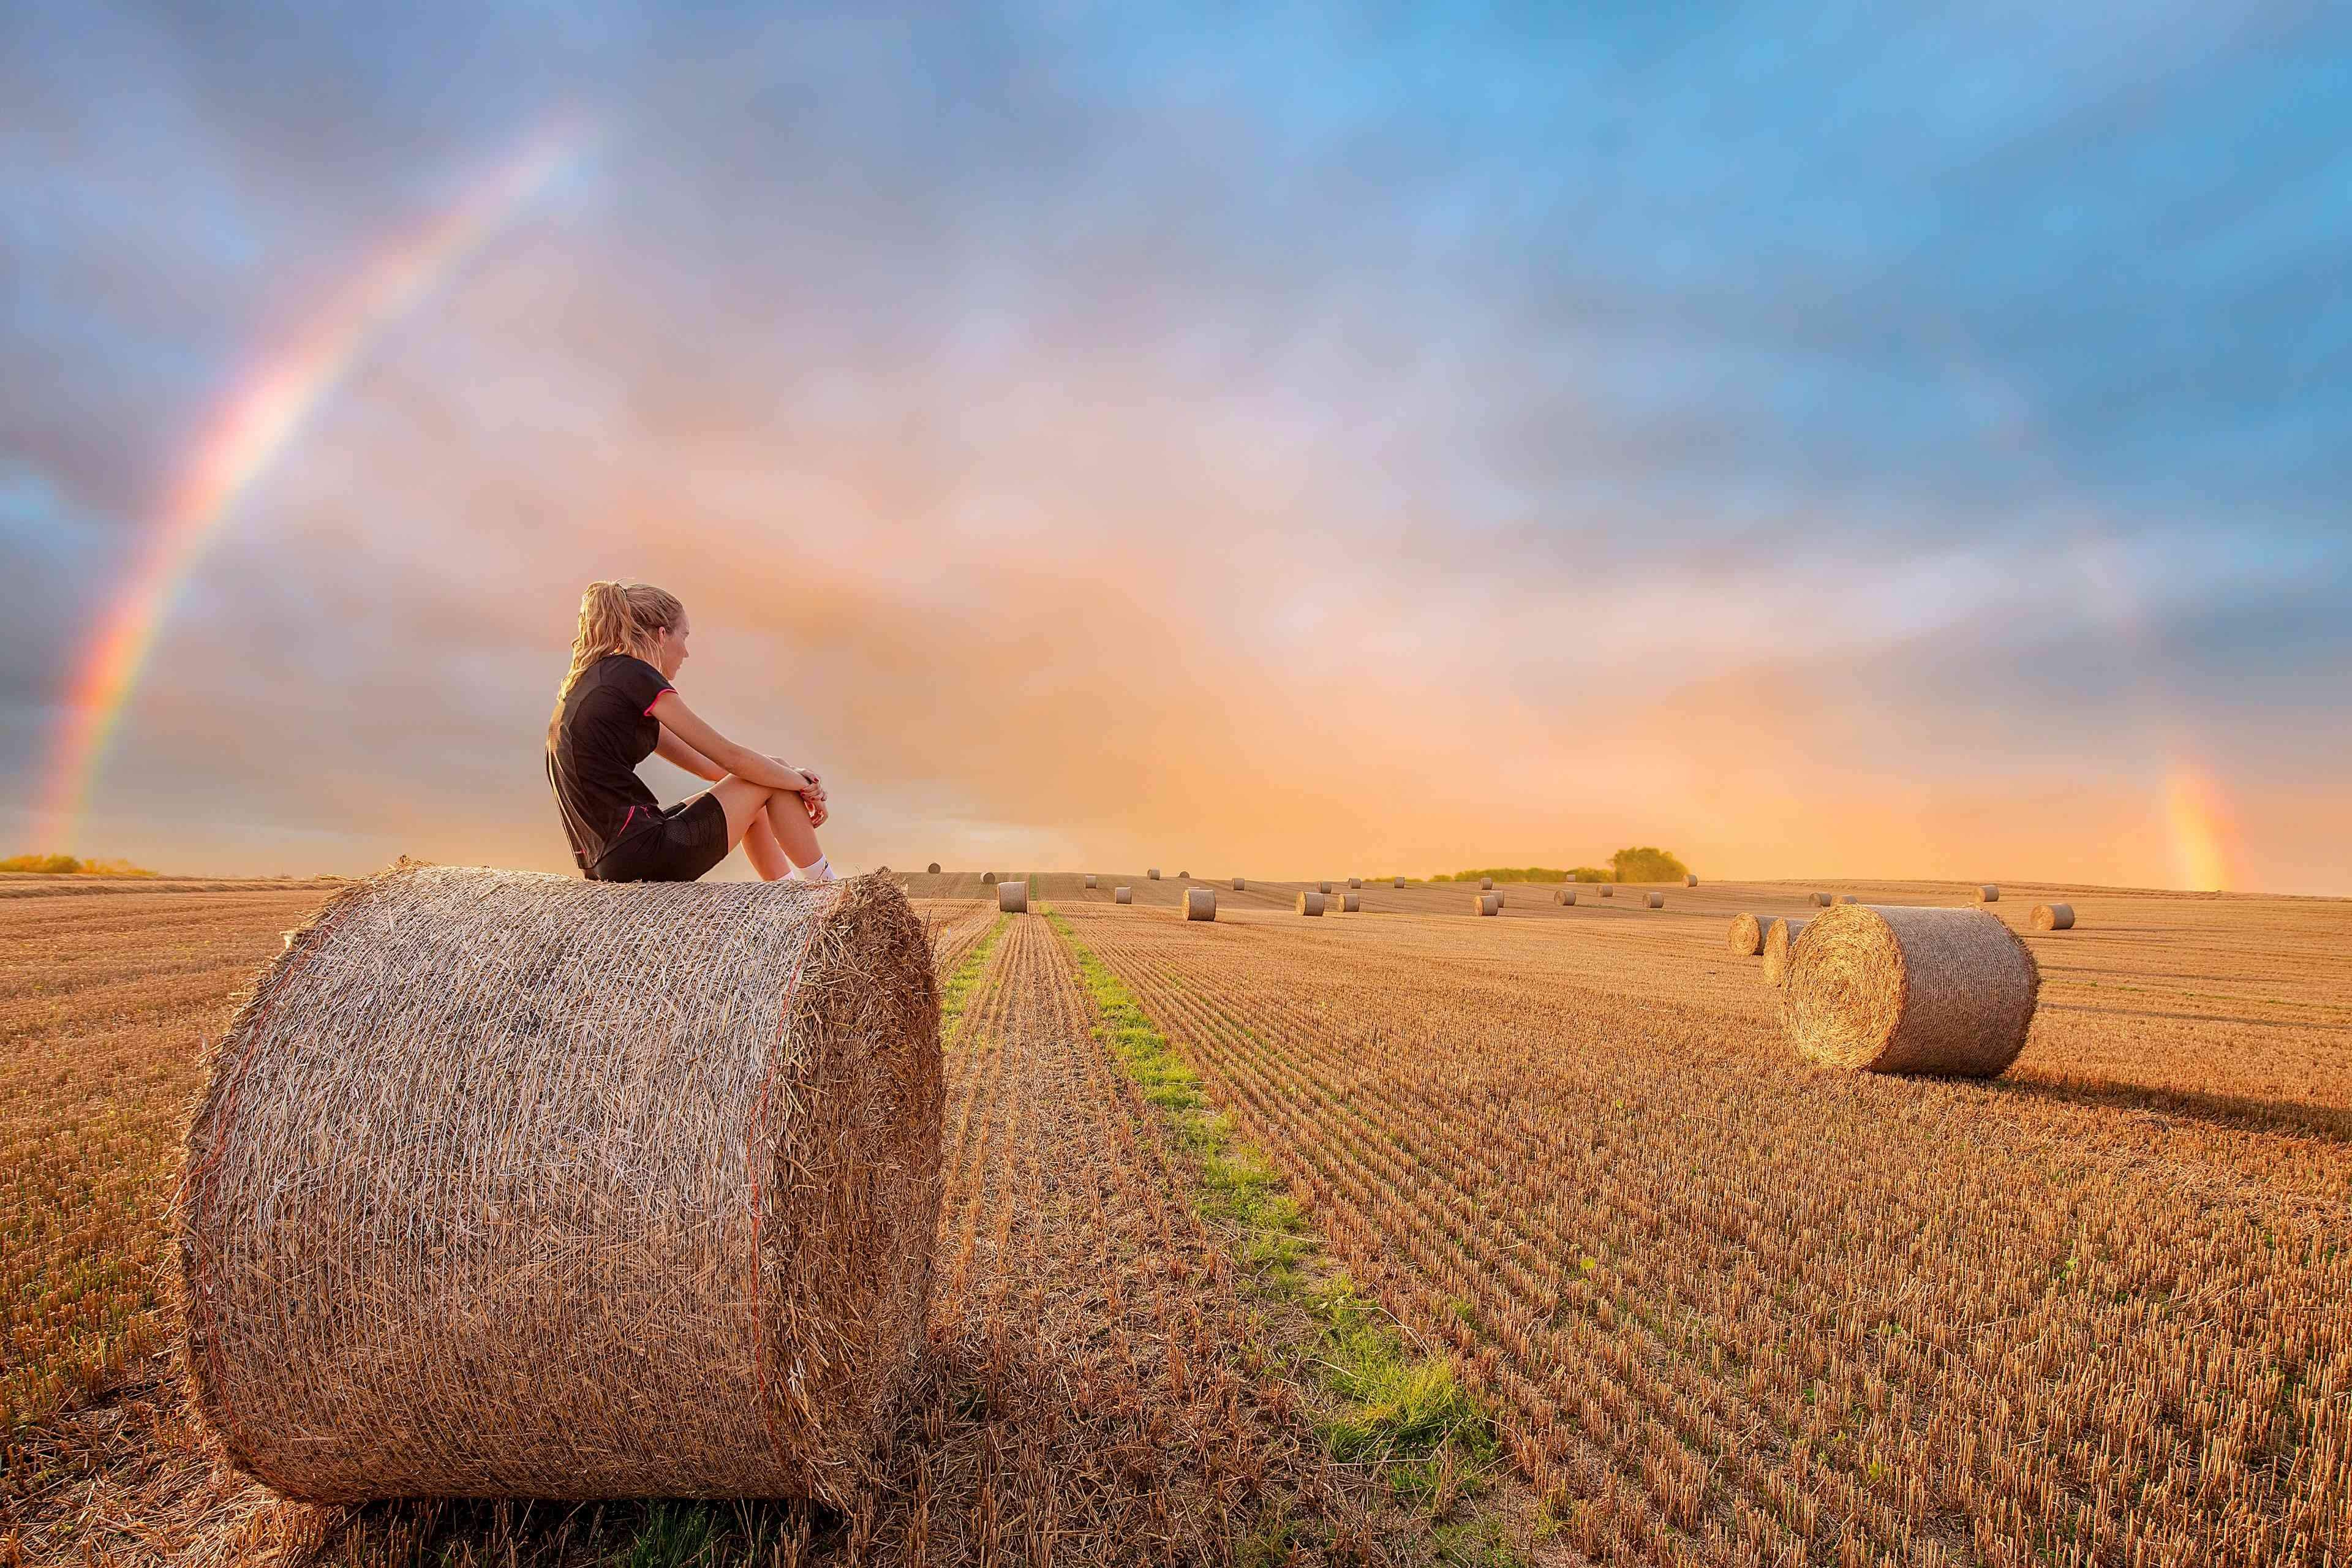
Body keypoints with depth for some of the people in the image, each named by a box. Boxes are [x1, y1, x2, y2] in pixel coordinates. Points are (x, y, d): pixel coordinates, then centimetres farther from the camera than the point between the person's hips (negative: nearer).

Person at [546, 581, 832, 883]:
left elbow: (704, 764, 17)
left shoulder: (592, 679, 18)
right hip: (640, 857, -9)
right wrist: (802, 782, 7)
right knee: (773, 782, 4)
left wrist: (792, 777, 12)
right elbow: (729, 756, -7)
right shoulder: (635, 677, -10)